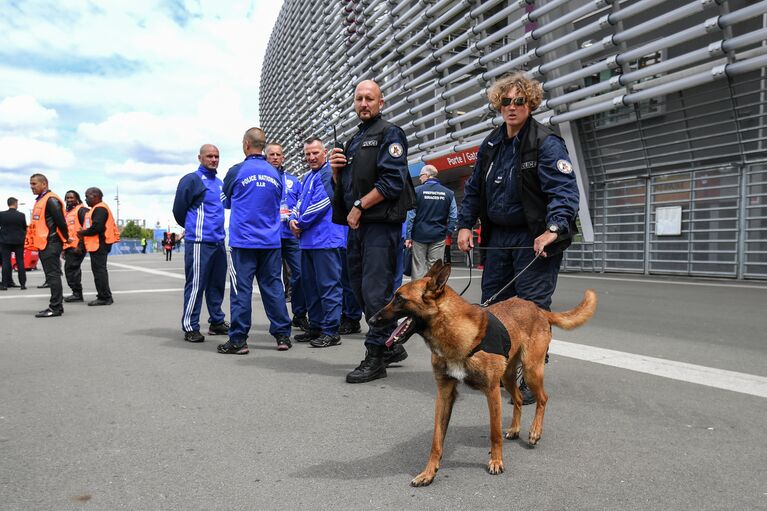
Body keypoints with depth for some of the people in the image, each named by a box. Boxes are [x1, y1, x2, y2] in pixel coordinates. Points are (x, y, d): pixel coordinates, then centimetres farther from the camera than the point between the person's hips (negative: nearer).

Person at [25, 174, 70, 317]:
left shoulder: (51, 200, -12)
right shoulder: (40, 200, 19)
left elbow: (60, 221, -17)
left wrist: (66, 238, -6)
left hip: (51, 244, -10)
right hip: (43, 244, 10)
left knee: (53, 275, -8)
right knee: (51, 275, 12)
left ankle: (55, 307, -6)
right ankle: (56, 305, 17)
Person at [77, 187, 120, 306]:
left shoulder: (100, 209, -13)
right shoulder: (97, 208, 21)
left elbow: (97, 227, -23)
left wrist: (83, 233, -10)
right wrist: (84, 233, 7)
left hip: (99, 245, -11)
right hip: (97, 244, 11)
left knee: (99, 270, -9)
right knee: (99, 270, 14)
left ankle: (105, 297, -6)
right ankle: (104, 296, 19)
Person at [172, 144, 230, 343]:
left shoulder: (220, 183, 17)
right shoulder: (192, 180, -5)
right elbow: (178, 210, -2)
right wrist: (191, 228, 11)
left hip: (218, 241, 7)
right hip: (200, 242, -7)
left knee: (217, 283, 12)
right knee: (196, 284, -5)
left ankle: (217, 321, 22)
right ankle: (190, 327, 2)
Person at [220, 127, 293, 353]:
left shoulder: (237, 171, -5)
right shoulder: (275, 174, 6)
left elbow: (225, 201, 11)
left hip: (244, 240, -3)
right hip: (271, 240, 4)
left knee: (241, 289, 1)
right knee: (273, 287, 8)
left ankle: (238, 340, 4)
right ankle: (282, 335, 12)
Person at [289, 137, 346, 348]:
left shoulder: (329, 174, -9)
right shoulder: (308, 177, 20)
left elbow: (321, 203, -16)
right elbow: (300, 202, 20)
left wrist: (301, 224, -6)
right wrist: (294, 219, -2)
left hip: (326, 238, -10)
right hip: (308, 240, 10)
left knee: (328, 286, -6)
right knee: (310, 284, 15)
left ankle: (331, 331, -1)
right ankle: (316, 327, 25)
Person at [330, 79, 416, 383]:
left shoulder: (389, 134, -2)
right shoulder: (354, 141, 23)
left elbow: (393, 181, -15)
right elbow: (343, 186, 25)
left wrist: (359, 206, -13)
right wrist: (336, 170, 5)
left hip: (380, 224, -9)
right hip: (357, 225, 9)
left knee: (375, 290, -8)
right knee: (360, 288, 12)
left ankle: (376, 358, 1)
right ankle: (391, 347, 25)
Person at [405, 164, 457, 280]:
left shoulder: (417, 191, -3)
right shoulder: (448, 193, 4)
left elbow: (410, 215, -6)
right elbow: (454, 216, 1)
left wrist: (408, 236, -3)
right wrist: (448, 233, 7)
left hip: (419, 236, -1)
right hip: (438, 237, 2)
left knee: (418, 268, 5)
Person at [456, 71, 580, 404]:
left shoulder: (547, 143, -10)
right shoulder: (491, 145, 11)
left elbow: (565, 190, -20)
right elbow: (474, 189, 19)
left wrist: (553, 229, -33)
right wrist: (465, 225, 9)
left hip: (534, 239, -7)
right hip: (498, 237, 7)